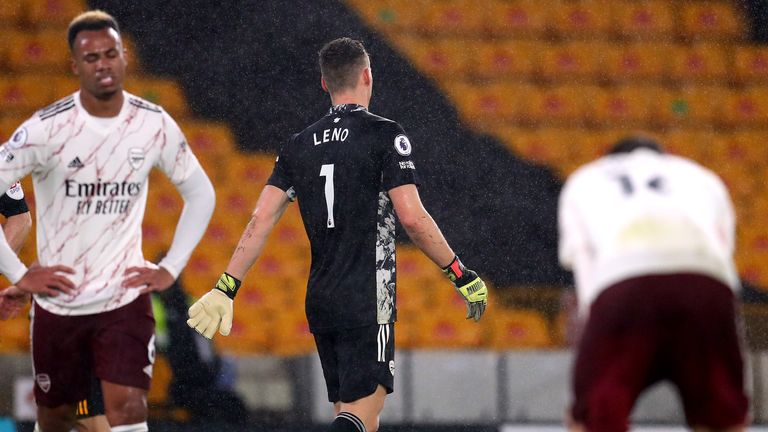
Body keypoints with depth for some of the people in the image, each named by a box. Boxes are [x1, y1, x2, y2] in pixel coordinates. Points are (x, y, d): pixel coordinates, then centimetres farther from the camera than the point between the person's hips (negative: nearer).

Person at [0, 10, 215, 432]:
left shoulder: (154, 124, -4)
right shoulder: (47, 127, -13)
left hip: (126, 298, 0)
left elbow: (200, 193, 11)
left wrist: (170, 268, 4)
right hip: (58, 299, 0)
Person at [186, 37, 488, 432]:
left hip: (320, 303, 6)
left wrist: (225, 288, 5)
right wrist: (461, 276, -5)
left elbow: (261, 220, 4)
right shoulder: (385, 136, -6)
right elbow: (412, 217, -13)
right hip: (367, 305, -6)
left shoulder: (299, 146, 10)